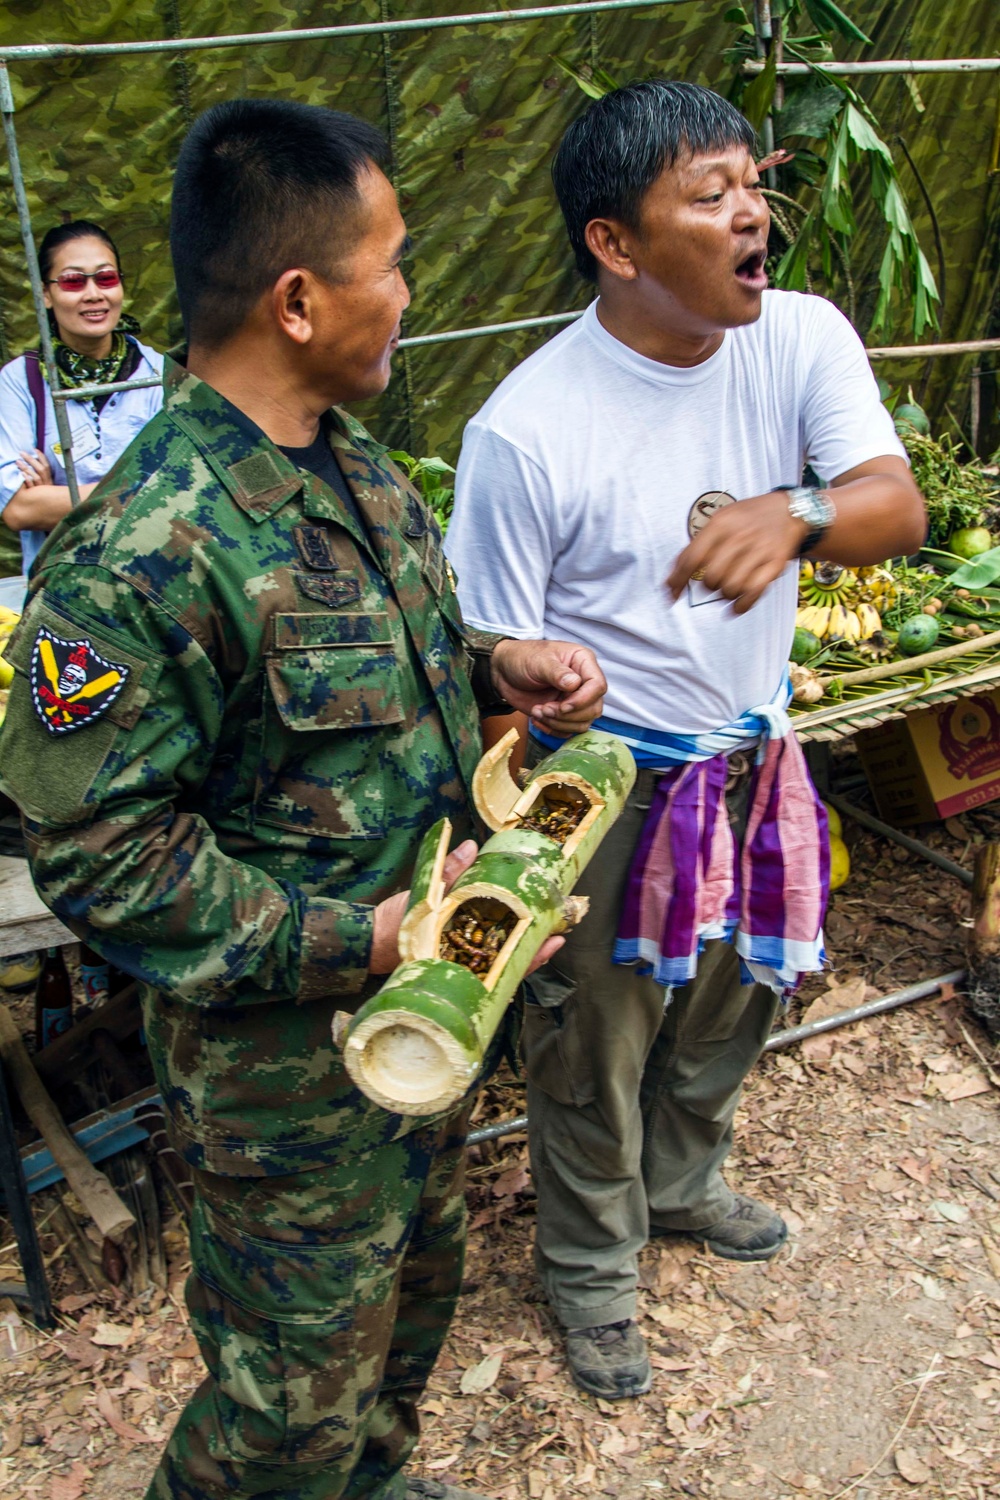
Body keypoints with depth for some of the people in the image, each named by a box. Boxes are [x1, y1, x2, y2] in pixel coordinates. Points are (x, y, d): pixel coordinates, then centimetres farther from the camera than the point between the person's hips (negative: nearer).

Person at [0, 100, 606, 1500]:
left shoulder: (345, 456, 2)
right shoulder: (140, 557, -28)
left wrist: (491, 662, -3)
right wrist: (349, 943, -27)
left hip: (425, 995, 9)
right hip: (291, 1061, -9)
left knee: (416, 1282, 29)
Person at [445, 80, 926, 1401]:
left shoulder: (803, 340, -8)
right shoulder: (526, 430, -22)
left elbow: (899, 506, -19)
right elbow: (497, 664, -17)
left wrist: (797, 516, -41)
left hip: (753, 762, 6)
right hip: (608, 788, -5)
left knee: (733, 1004, 25)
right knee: (594, 1047, 13)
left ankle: (680, 1181, 56)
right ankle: (591, 1269, 41)